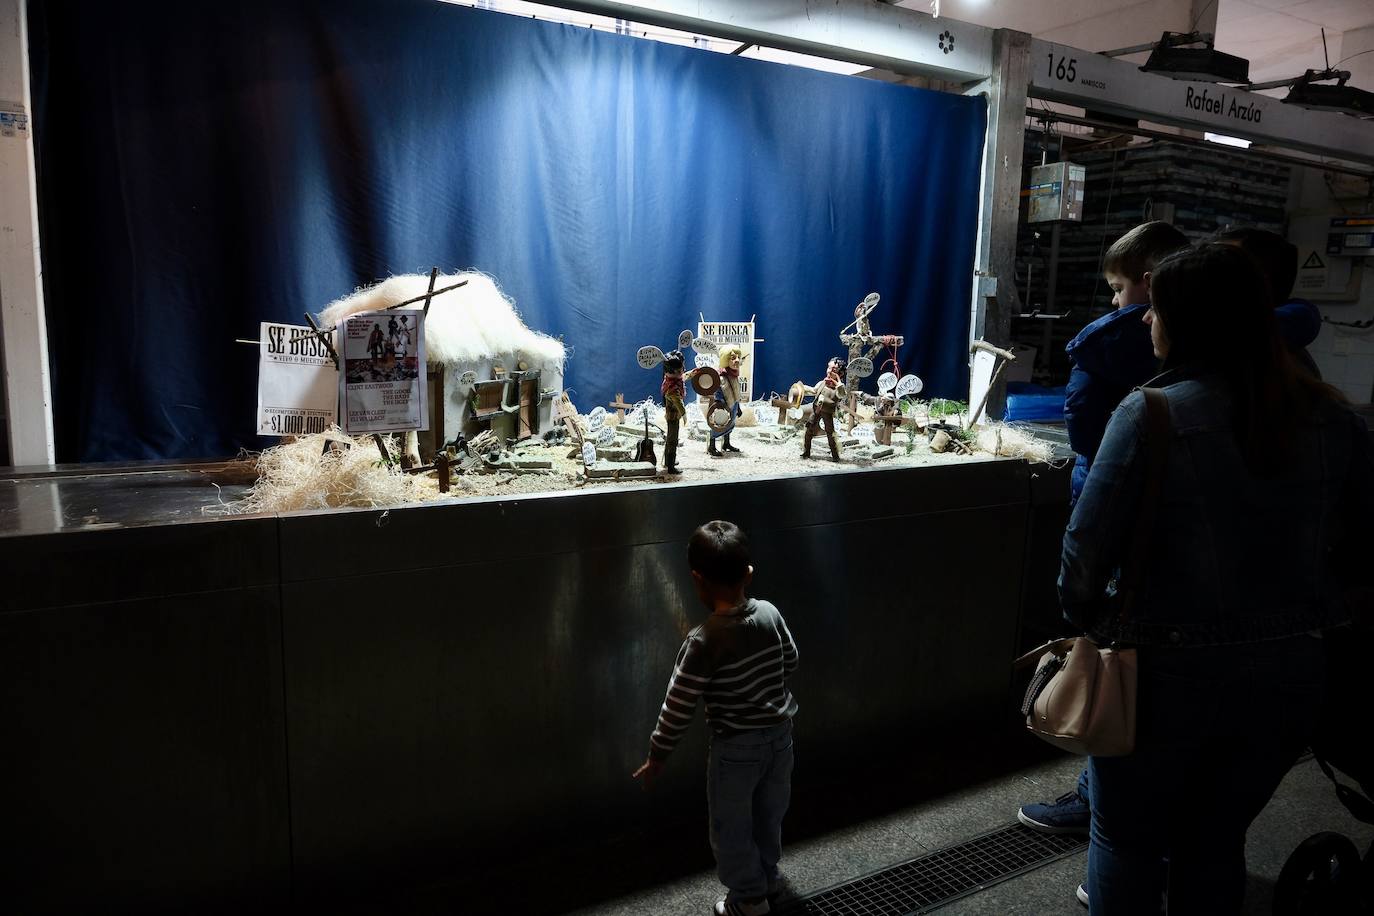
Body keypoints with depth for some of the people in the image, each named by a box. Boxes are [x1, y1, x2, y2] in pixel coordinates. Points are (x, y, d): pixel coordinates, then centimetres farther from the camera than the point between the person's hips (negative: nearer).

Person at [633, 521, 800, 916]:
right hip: (780, 734, 6)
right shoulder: (770, 613, -11)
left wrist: (656, 757, -7)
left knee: (731, 827, 18)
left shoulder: (704, 641, -27)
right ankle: (767, 873, 49)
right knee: (769, 813, 28)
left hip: (736, 748, -6)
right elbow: (791, 661, 7)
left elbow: (678, 708, -20)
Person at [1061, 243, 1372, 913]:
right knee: (1215, 842, 25)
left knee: (1126, 838, 18)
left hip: (1169, 674, -4)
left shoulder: (1151, 413, -18)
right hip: (1293, 675, 5)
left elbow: (1087, 548, -18)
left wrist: (1087, 620, 0)